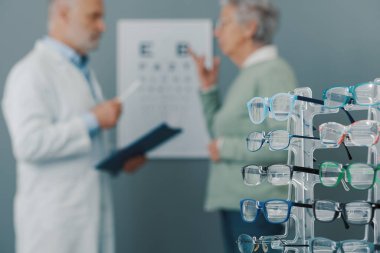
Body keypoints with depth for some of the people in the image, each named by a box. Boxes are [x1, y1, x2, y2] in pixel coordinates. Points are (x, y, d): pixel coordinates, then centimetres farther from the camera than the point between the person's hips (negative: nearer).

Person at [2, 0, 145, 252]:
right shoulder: (33, 71, -11)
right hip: (54, 219, -8)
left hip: (93, 213, 8)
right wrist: (92, 120, -19)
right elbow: (29, 143, -23)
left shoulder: (84, 70, 16)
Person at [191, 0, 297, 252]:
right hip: (236, 202, 9)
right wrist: (208, 88, 11)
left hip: (257, 205, -9)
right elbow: (222, 134, 19)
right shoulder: (249, 74, 15)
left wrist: (226, 149, -14)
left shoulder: (273, 72, -12)